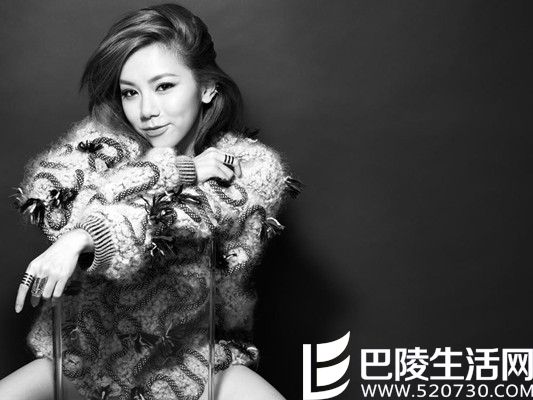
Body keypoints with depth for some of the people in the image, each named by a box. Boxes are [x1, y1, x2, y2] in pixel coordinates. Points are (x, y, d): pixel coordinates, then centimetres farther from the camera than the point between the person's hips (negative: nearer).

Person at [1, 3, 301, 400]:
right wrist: (172, 170, -21)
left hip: (197, 363, -1)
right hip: (92, 351, 2)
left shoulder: (255, 166, -7)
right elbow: (44, 196, -20)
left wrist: (81, 238, -42)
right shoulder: (104, 137, -3)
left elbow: (194, 217, -26)